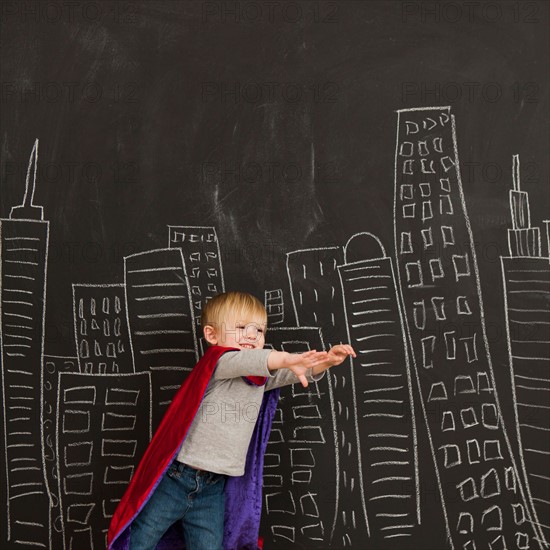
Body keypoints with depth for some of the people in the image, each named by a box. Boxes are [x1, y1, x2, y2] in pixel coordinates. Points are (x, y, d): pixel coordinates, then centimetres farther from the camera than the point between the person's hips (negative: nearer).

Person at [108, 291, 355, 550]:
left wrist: (326, 360, -14)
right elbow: (242, 361, -34)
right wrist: (286, 358, -49)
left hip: (213, 489, 6)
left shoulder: (260, 377, 9)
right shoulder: (216, 362, -13)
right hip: (175, 478, -5)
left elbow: (301, 371, 6)